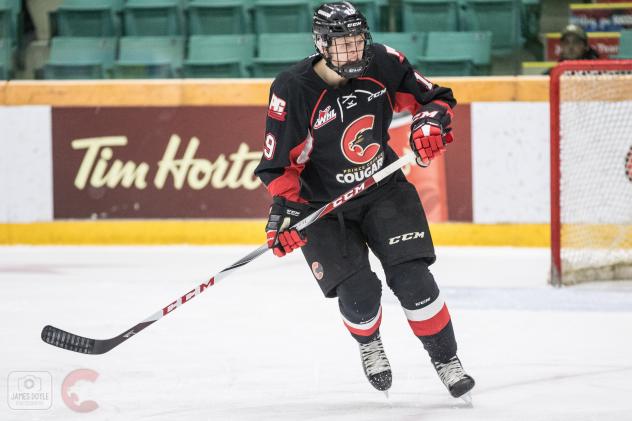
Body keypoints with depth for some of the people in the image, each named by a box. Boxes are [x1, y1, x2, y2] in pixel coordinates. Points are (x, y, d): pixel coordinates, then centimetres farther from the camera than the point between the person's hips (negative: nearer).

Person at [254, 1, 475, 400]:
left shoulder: (383, 64, -12)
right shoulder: (293, 90, -21)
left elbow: (435, 97, 2)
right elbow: (279, 164, -15)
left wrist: (430, 123, -19)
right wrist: (283, 211, -26)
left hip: (384, 190, 2)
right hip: (322, 204, -2)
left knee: (412, 277, -10)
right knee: (358, 292, -12)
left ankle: (447, 361, 7)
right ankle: (369, 344, 23)